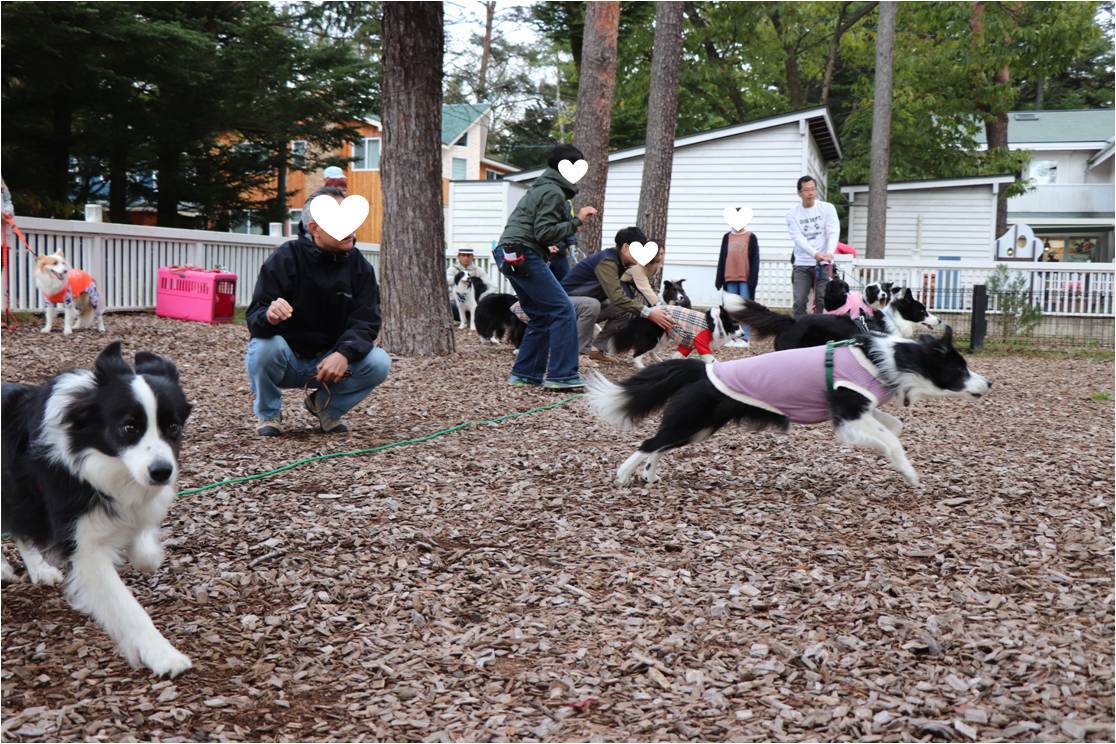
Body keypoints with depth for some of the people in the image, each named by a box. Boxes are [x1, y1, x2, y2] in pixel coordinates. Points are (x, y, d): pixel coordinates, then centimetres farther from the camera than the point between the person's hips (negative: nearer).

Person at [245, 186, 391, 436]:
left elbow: (366, 321, -12)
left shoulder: (359, 266, -5)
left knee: (379, 363, -22)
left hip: (330, 359, 2)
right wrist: (269, 316, -47)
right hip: (285, 360, -2)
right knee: (265, 348, -35)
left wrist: (345, 353, -33)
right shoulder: (284, 259, -15)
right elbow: (254, 319, -21)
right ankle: (268, 413, -3)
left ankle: (325, 405, 6)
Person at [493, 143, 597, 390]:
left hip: (511, 256, 11)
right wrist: (576, 221, -11)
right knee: (563, 310, -12)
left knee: (541, 316, 13)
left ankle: (524, 373, 12)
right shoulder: (553, 192, -8)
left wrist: (571, 226, 17)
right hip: (524, 256, -11)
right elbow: (544, 233, -16)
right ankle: (561, 375, -15)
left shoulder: (540, 188, 24)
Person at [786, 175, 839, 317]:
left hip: (823, 264, -1)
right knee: (799, 302, -5)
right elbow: (798, 238, -10)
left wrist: (829, 253, -26)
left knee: (822, 302, -4)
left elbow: (833, 232, -7)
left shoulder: (827, 208, 3)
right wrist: (815, 254, -27)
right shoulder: (792, 214, 2)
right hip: (802, 264, 1)